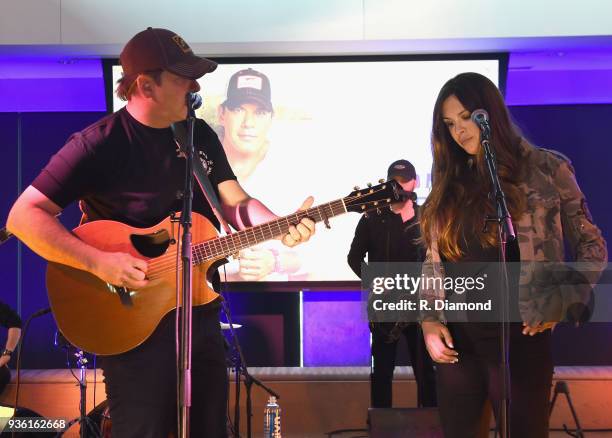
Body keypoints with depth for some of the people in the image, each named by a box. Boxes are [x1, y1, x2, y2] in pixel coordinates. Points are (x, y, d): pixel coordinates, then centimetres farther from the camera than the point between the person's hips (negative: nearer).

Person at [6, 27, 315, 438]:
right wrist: (99, 262, -28)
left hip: (202, 311, 7)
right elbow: (24, 216, -17)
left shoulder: (201, 135, 6)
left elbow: (235, 203, 5)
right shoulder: (98, 144, -15)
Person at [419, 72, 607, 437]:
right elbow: (433, 262, 11)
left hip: (519, 338, -3)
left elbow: (592, 247, 2)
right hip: (455, 341, 4)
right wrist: (429, 319, -2)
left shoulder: (546, 168, -1)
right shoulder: (450, 184, 9)